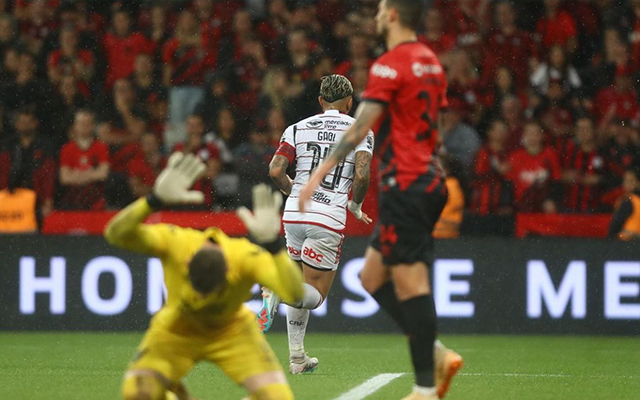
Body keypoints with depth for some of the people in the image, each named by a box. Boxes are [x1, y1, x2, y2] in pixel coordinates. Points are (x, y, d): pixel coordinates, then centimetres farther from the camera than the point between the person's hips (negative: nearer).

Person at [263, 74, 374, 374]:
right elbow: (362, 175, -11)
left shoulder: (298, 129, 11)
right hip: (328, 219, -4)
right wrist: (355, 207, 7)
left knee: (301, 289, 19)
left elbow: (275, 171, 0)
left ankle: (296, 358, 13)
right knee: (314, 295, 3)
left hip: (294, 214, 4)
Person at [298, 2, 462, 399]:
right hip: (429, 180, 9)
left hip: (405, 184, -9)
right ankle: (437, 354, 7)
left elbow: (359, 129, -16)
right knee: (373, 278, 13)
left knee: (411, 284, -8)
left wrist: (320, 173, -15)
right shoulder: (431, 62, 15)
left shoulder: (390, 64, -11)